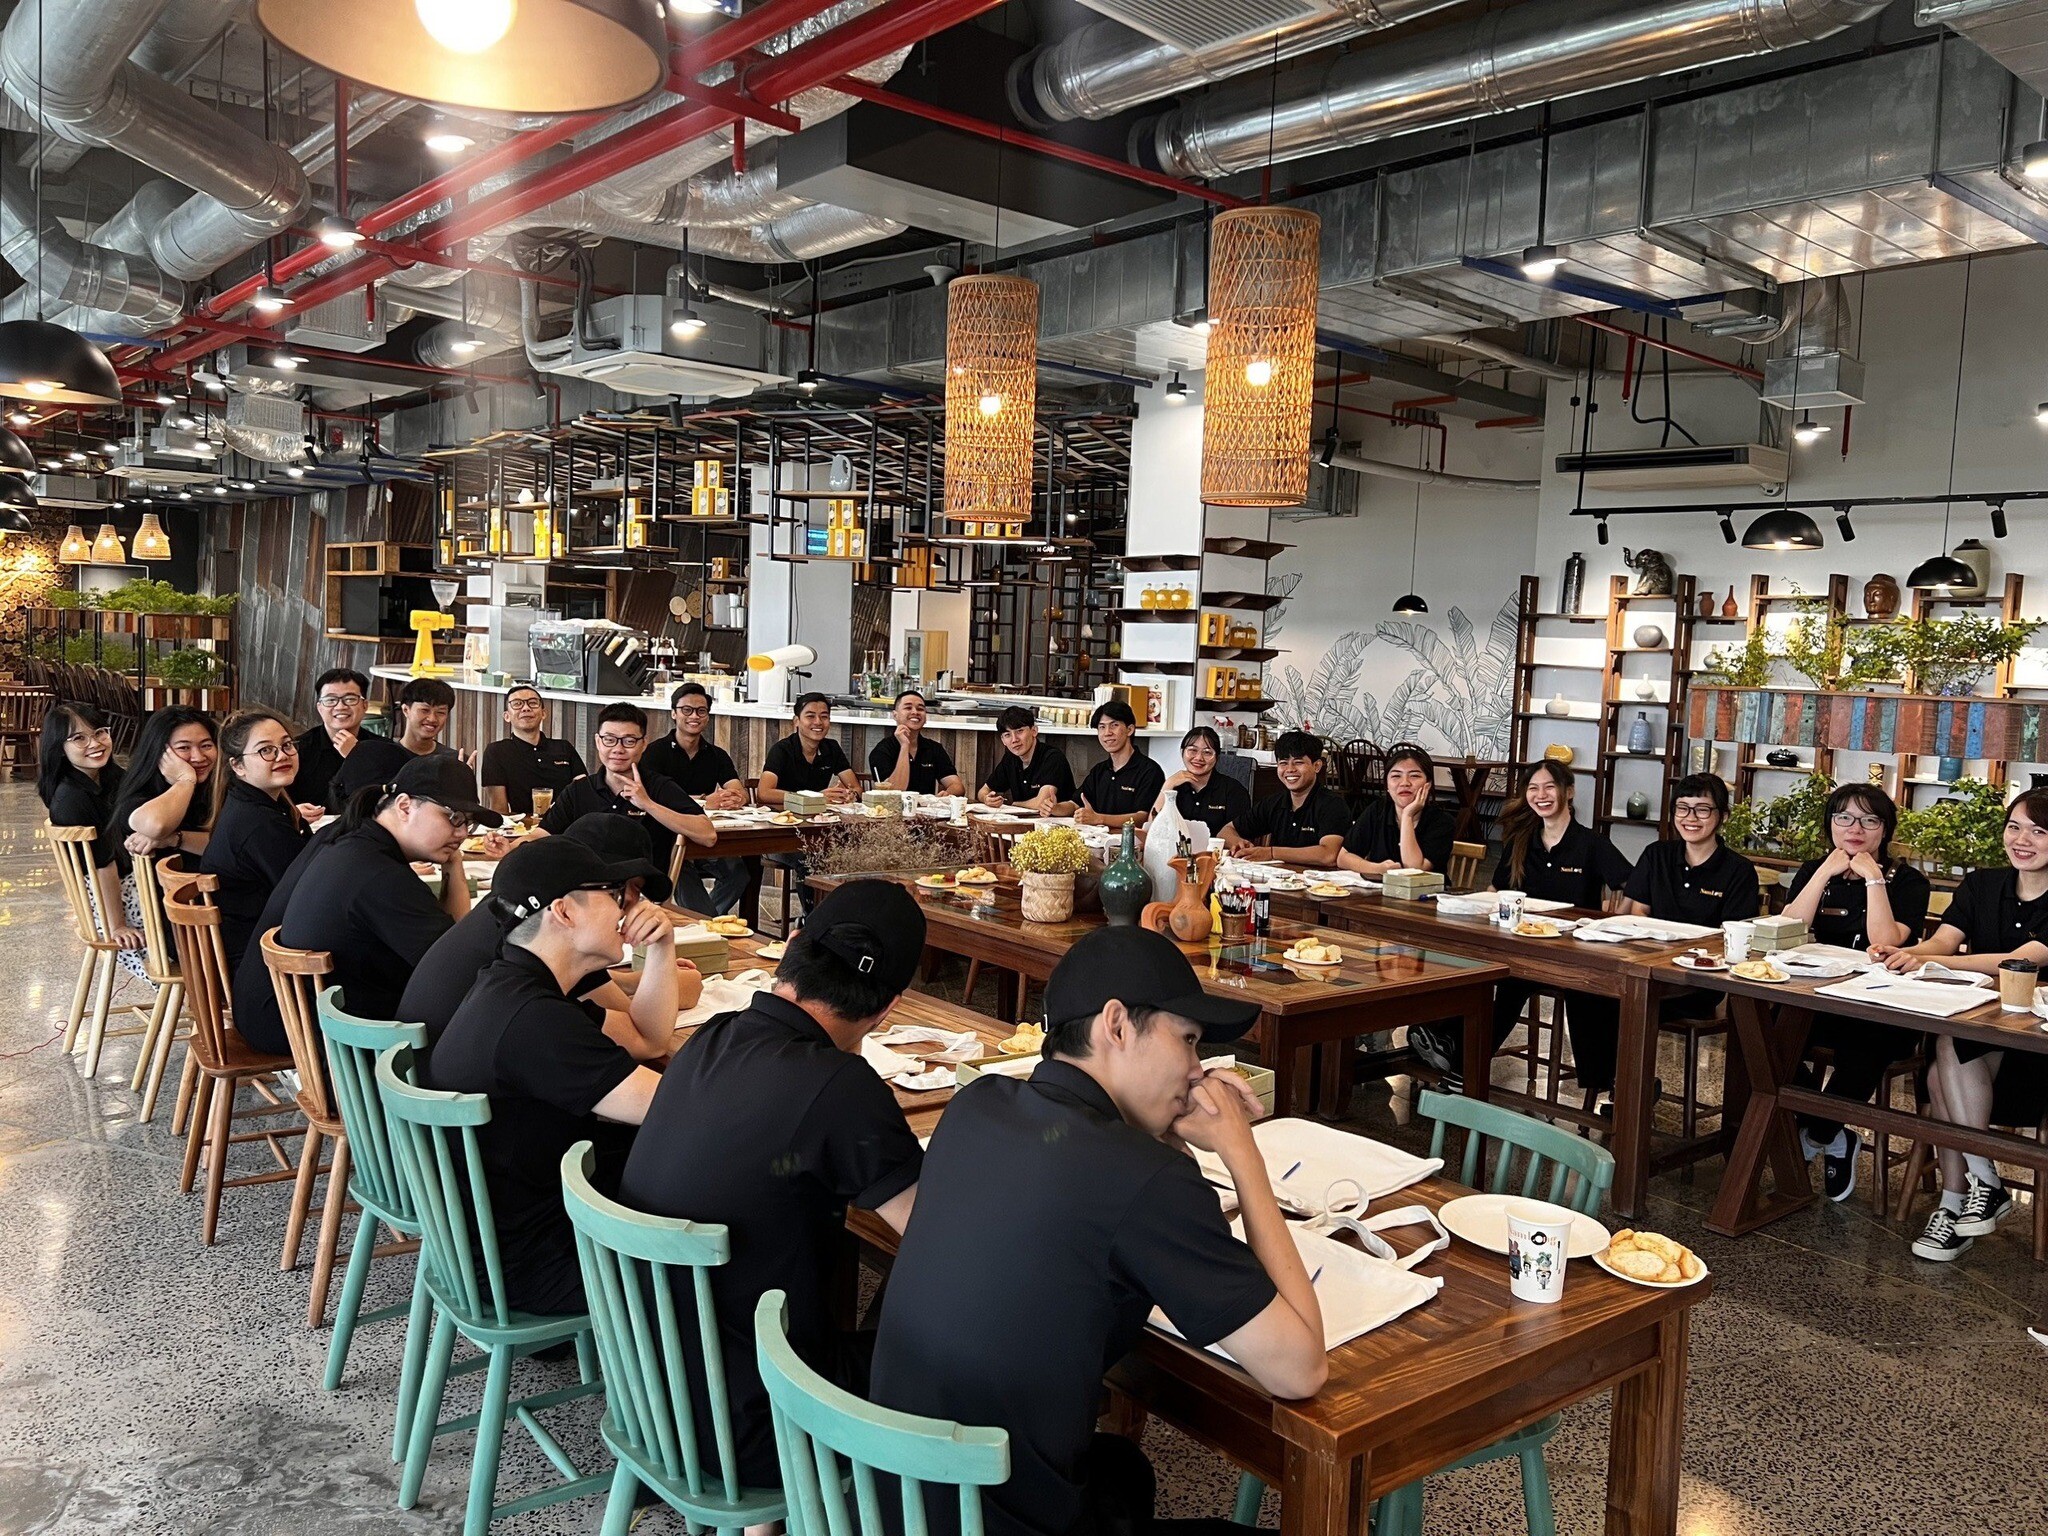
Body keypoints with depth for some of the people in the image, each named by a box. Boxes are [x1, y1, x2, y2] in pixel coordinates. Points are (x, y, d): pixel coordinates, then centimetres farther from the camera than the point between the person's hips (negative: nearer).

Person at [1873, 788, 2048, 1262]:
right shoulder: (1981, 885, 9)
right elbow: (1943, 939, -5)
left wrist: (1929, 961, -38)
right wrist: (1907, 953, -30)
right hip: (1978, 1033, 4)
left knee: (1952, 1048, -32)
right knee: (1942, 1075, -29)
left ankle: (1984, 1183, -20)